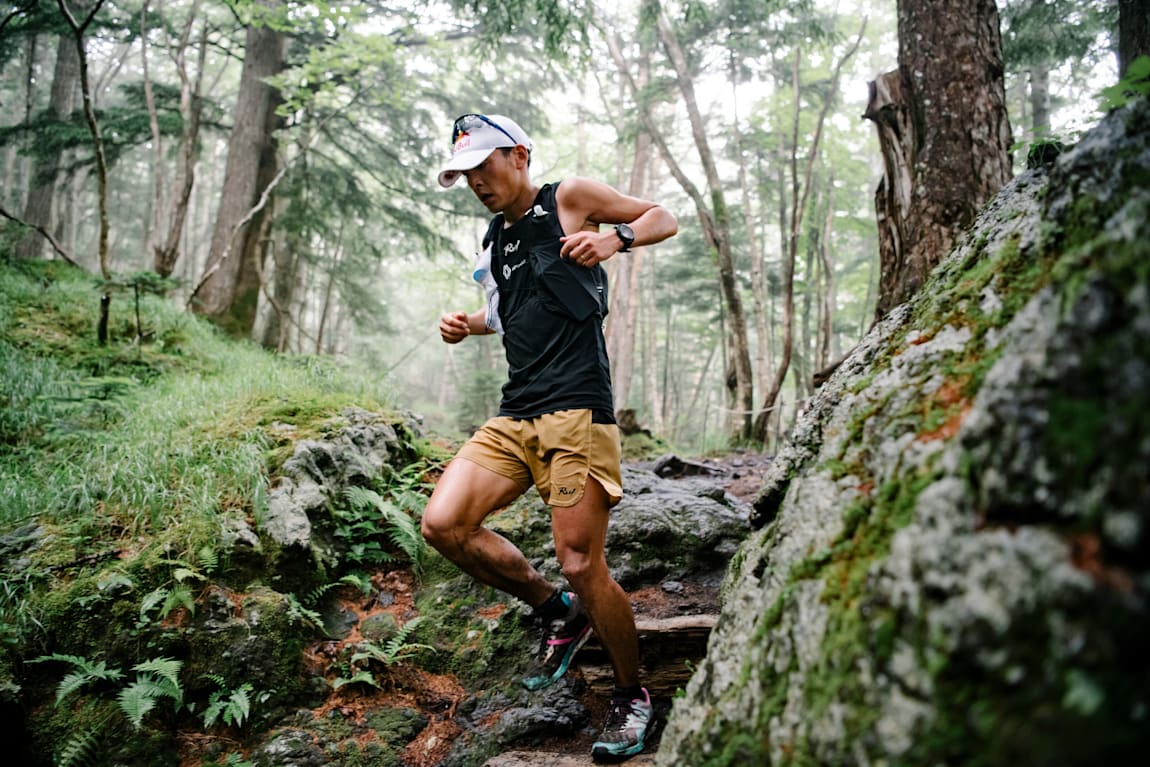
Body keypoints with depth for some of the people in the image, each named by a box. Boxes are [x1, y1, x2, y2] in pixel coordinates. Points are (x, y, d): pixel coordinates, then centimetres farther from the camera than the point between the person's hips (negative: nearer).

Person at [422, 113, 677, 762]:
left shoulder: (571, 198, 4)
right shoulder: (497, 237, 22)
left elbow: (665, 219, 5)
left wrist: (616, 237, -16)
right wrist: (470, 324, 15)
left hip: (576, 410, -7)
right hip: (514, 415, 7)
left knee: (582, 564, -10)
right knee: (444, 524, -9)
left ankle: (632, 695, 15)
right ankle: (560, 613, 12)